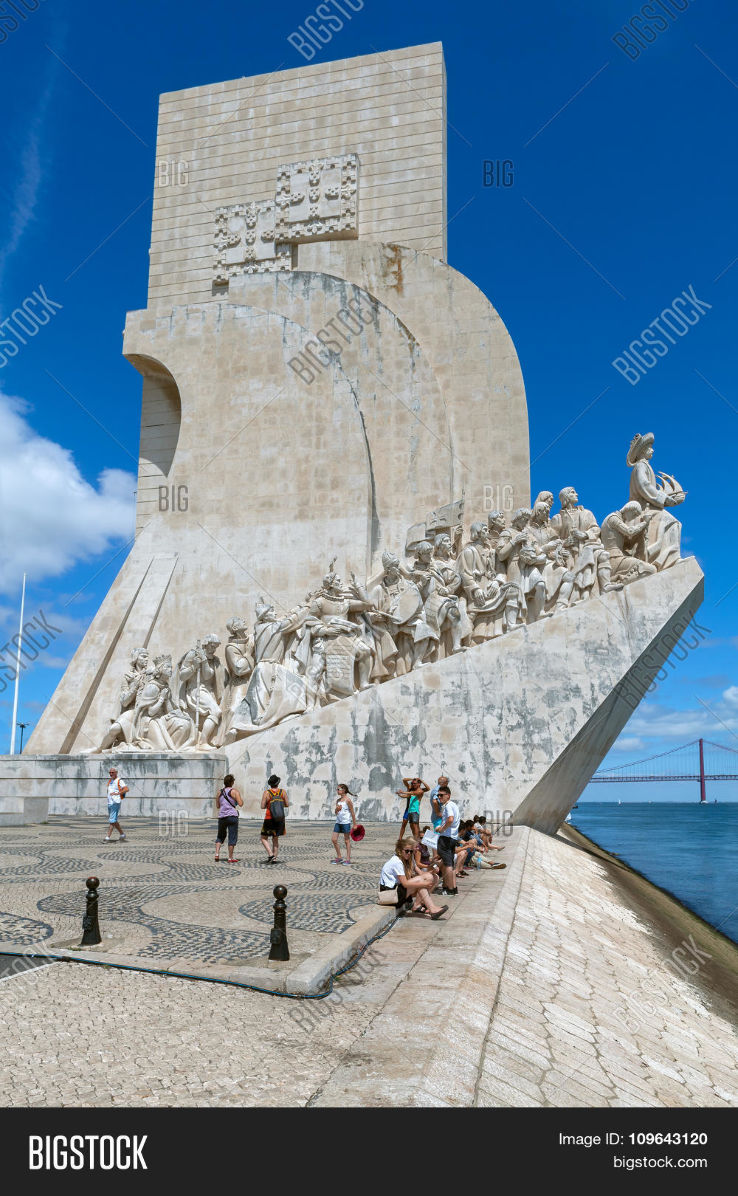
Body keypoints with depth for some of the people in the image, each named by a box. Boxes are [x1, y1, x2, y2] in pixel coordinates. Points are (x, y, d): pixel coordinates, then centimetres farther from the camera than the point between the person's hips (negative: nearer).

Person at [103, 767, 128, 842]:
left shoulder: (119, 781, -8)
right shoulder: (110, 781, 16)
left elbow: (126, 789, -19)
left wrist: (117, 793, -24)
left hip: (116, 803, -9)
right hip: (109, 803, 9)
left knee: (112, 820, -9)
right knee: (114, 821, 11)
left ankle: (108, 837, -6)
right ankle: (122, 834, 22)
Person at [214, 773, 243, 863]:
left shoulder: (219, 793, 9)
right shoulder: (234, 791, -5)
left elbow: (217, 806, 16)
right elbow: (240, 804, -12)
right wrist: (241, 798, 8)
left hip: (221, 817, 4)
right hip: (232, 816, -4)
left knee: (220, 836, 20)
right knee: (232, 838, 2)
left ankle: (217, 854, 5)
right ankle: (230, 858, 3)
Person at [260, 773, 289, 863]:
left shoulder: (266, 793, -9)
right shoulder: (283, 792, -1)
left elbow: (262, 806, -9)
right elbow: (287, 804, 3)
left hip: (269, 819, -3)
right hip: (280, 819, 4)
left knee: (264, 838, 10)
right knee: (275, 839, 15)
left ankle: (270, 854, -9)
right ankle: (274, 858, 8)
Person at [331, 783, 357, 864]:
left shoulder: (348, 800, -10)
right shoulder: (338, 800, 12)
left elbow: (352, 813, -8)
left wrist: (354, 824, -7)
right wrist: (337, 809, -8)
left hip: (346, 822, -7)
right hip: (338, 822, 7)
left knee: (347, 841, 1)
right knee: (334, 839, 2)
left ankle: (348, 859, 9)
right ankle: (339, 857, 15)